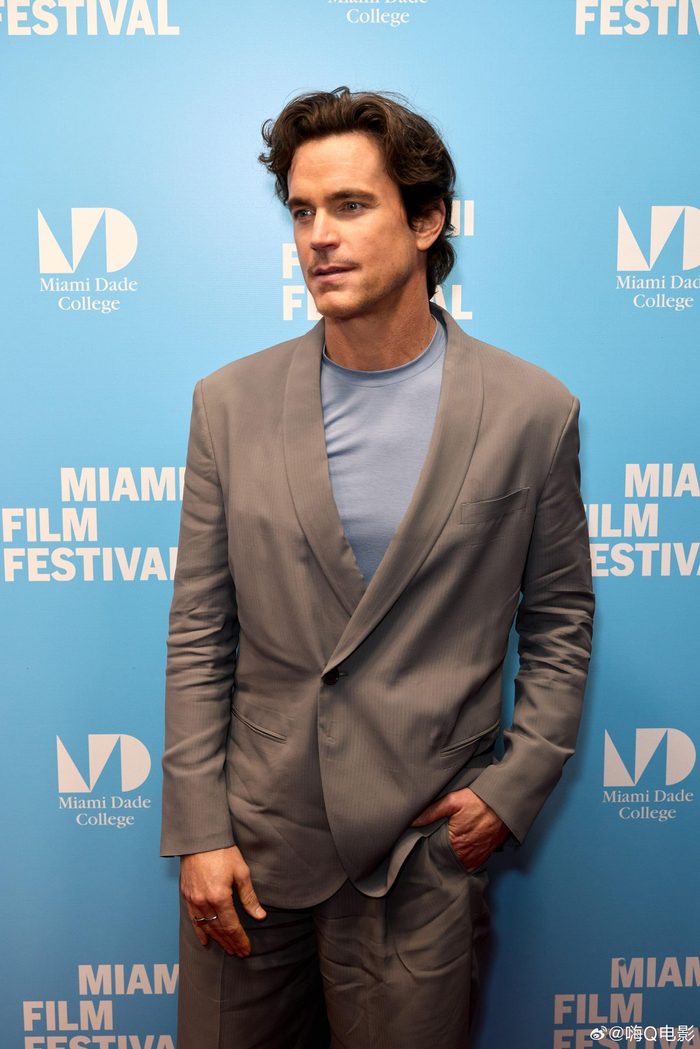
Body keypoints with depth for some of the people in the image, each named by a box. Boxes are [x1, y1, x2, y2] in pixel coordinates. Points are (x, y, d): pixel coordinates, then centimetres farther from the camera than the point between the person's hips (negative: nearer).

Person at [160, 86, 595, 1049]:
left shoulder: (532, 410, -7)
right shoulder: (230, 402, -3)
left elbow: (559, 617, 3)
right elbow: (199, 633, -1)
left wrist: (517, 783, -5)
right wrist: (197, 831, -3)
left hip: (425, 848, -1)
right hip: (251, 839, 2)